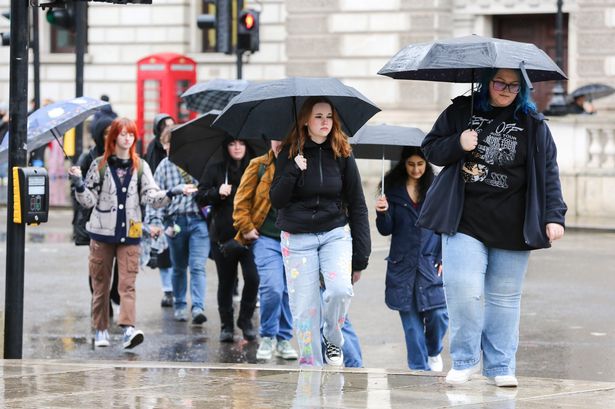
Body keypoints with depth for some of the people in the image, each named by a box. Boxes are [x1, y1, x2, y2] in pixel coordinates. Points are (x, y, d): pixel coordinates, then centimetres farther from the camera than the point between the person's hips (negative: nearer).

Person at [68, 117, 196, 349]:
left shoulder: (140, 167, 7)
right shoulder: (99, 165, 4)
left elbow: (151, 196, -1)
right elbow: (89, 200, 3)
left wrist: (172, 192, -17)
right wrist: (79, 185, -15)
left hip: (130, 234, 0)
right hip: (102, 233, 0)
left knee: (128, 282, -11)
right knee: (100, 284, 5)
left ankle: (128, 329, -23)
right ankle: (101, 330, 14)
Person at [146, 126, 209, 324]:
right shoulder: (165, 166, 3)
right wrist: (154, 221, -13)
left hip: (198, 220, -1)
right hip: (175, 221, 1)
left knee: (198, 266, -11)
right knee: (179, 267, 13)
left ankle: (198, 307, -17)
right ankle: (180, 306, 28)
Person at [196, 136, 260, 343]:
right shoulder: (215, 170, 6)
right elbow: (200, 197, 3)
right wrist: (217, 192, -15)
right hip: (223, 236, 0)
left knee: (252, 277, -12)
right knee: (226, 281, 7)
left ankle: (246, 320, 6)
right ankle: (226, 324, 18)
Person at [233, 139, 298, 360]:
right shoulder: (259, 166, 5)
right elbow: (242, 199, 4)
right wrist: (246, 227, -4)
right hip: (267, 239, -3)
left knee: (290, 292, 7)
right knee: (272, 288, -15)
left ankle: (284, 340, 21)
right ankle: (267, 337, 3)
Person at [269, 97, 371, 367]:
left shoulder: (342, 155, 3)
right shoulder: (289, 154, 0)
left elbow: (357, 205, 5)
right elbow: (276, 200, -4)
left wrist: (360, 256, 1)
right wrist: (293, 171, -20)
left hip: (335, 233, 0)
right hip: (298, 238, 0)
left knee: (340, 289, -22)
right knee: (304, 306, -4)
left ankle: (333, 338, 5)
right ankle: (310, 364, 9)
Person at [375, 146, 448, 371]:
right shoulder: (392, 189, 4)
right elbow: (386, 230, 3)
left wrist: (444, 258, -2)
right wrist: (383, 212, -18)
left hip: (431, 262, 0)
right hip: (402, 265, 0)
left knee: (438, 314, -7)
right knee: (411, 320, 1)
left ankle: (433, 352, 22)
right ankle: (419, 368, 8)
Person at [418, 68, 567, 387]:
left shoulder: (534, 125, 7)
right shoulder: (460, 113, 7)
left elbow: (548, 173, 7)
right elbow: (430, 149, 11)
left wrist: (554, 216, -2)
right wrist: (458, 144, -10)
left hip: (512, 228, 1)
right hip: (465, 222, -1)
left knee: (505, 297, 4)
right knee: (462, 288, -13)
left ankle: (500, 366, 12)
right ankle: (465, 359, 3)